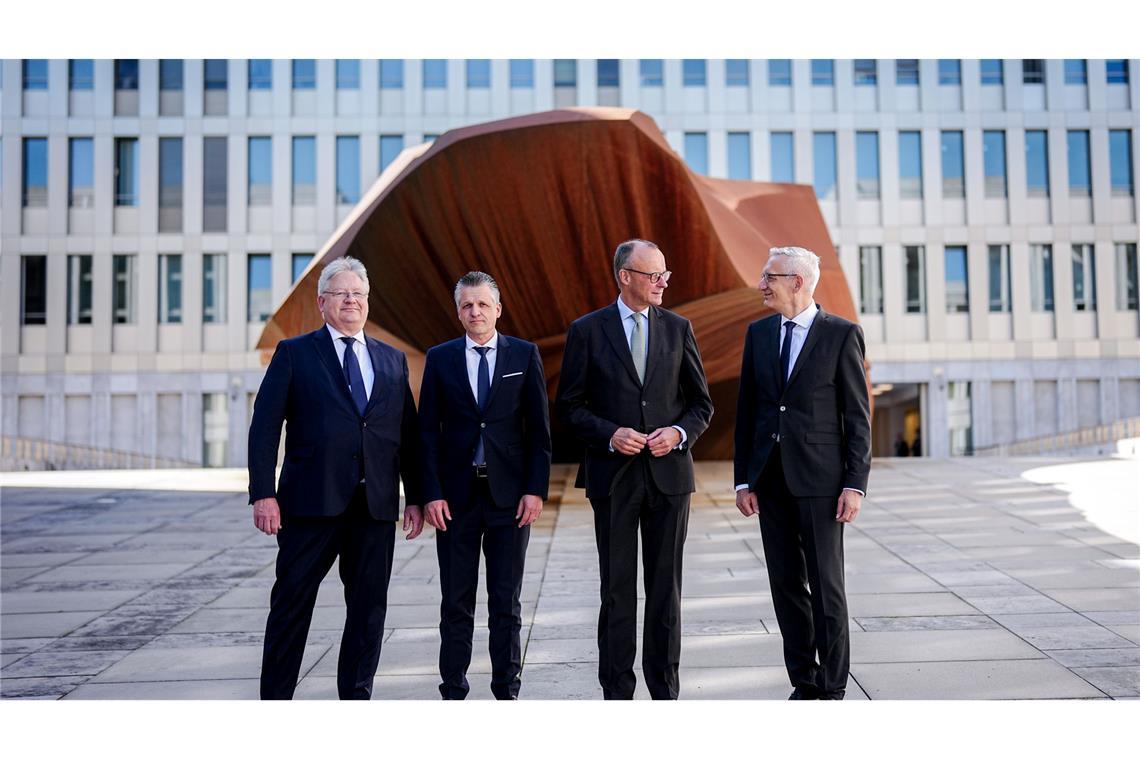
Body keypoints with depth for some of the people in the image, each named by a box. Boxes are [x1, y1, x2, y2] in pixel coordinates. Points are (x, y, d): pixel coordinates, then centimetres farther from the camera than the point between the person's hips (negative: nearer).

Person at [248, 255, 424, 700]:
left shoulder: (392, 360, 14)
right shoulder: (294, 354, 4)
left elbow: (408, 434, 14)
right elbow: (264, 427, -2)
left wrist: (415, 497, 9)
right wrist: (263, 494, -11)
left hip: (376, 505, 3)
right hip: (311, 501, -3)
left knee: (369, 608, 8)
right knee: (292, 605, 3)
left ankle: (356, 700, 21)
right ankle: (274, 701, 16)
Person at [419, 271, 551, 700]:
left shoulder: (524, 355, 4)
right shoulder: (440, 359, 6)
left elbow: (539, 427, 2)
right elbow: (428, 431, 4)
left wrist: (536, 488, -6)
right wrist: (431, 493, -5)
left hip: (509, 493, 0)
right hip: (456, 495, 1)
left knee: (506, 600, 6)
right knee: (456, 601, 7)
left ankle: (507, 689, 17)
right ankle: (453, 691, 17)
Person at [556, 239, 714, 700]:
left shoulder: (678, 328, 7)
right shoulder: (587, 330, 0)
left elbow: (701, 403, 10)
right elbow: (569, 405, 1)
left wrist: (680, 432, -9)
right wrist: (610, 434, -14)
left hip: (669, 473, 2)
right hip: (613, 476, -2)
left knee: (666, 588, 8)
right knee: (617, 589, 5)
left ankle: (664, 690, 19)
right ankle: (617, 692, 15)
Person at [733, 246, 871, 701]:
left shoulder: (841, 335, -4)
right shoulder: (759, 333, 9)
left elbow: (857, 416, -5)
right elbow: (747, 410, 10)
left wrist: (855, 484, -10)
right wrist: (743, 480, 6)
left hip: (819, 477, -5)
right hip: (770, 479, 5)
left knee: (826, 585, 0)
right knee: (786, 584, 9)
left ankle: (832, 688, 11)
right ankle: (803, 684, 19)